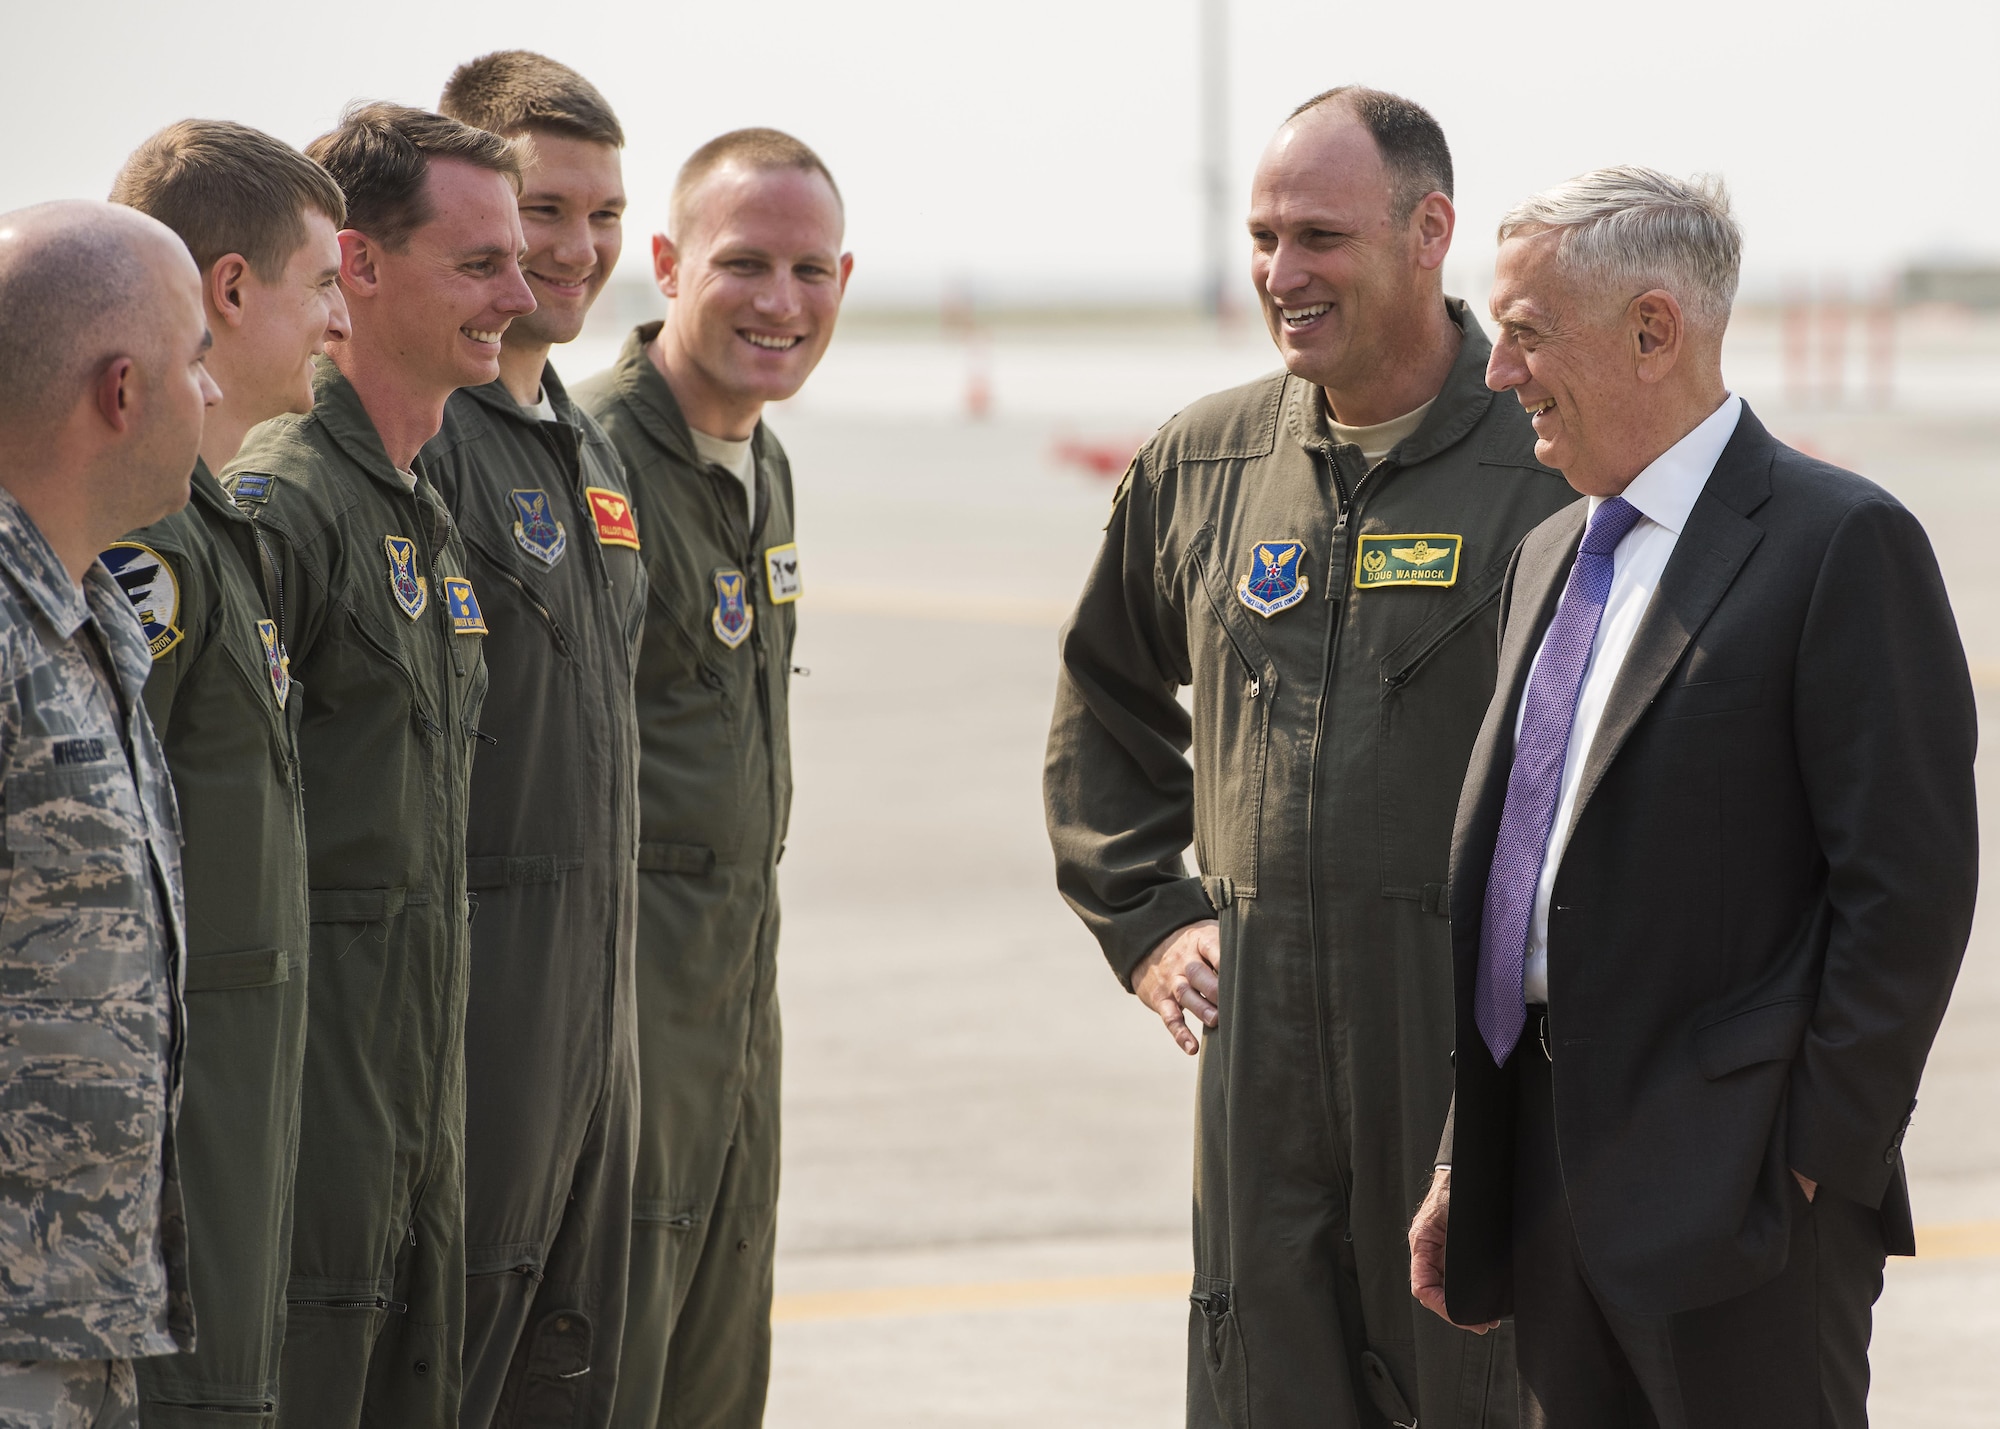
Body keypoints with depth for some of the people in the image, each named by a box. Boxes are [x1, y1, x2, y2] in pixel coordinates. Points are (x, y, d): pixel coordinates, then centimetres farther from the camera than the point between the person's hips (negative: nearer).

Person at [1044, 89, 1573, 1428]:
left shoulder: (1561, 463, -6)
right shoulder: (1201, 464, 11)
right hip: (1262, 1050, 5)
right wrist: (1144, 918, 16)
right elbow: (1104, 708, 26)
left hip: (1487, 1050, -4)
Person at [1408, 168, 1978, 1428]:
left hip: (1741, 1188, -8)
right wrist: (1463, 1164, 14)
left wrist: (1817, 1164, -15)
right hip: (1556, 1194, 8)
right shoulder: (1550, 558, 16)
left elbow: (1910, 885, -13)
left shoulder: (1842, 546, -9)